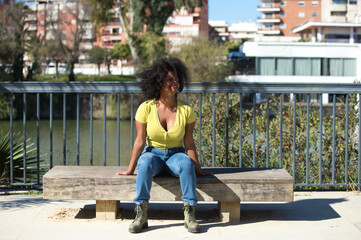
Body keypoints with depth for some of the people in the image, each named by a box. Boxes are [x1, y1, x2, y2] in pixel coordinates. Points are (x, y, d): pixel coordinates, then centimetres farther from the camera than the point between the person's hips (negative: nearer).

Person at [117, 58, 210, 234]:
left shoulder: (186, 110, -8)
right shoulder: (146, 108, -11)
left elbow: (188, 143, -3)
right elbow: (140, 141, -6)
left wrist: (198, 169, -3)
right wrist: (130, 169, -5)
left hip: (176, 155, 1)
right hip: (153, 153, 0)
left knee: (186, 164, -34)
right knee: (146, 163, -36)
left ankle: (189, 214, -29)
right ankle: (141, 215, -32)